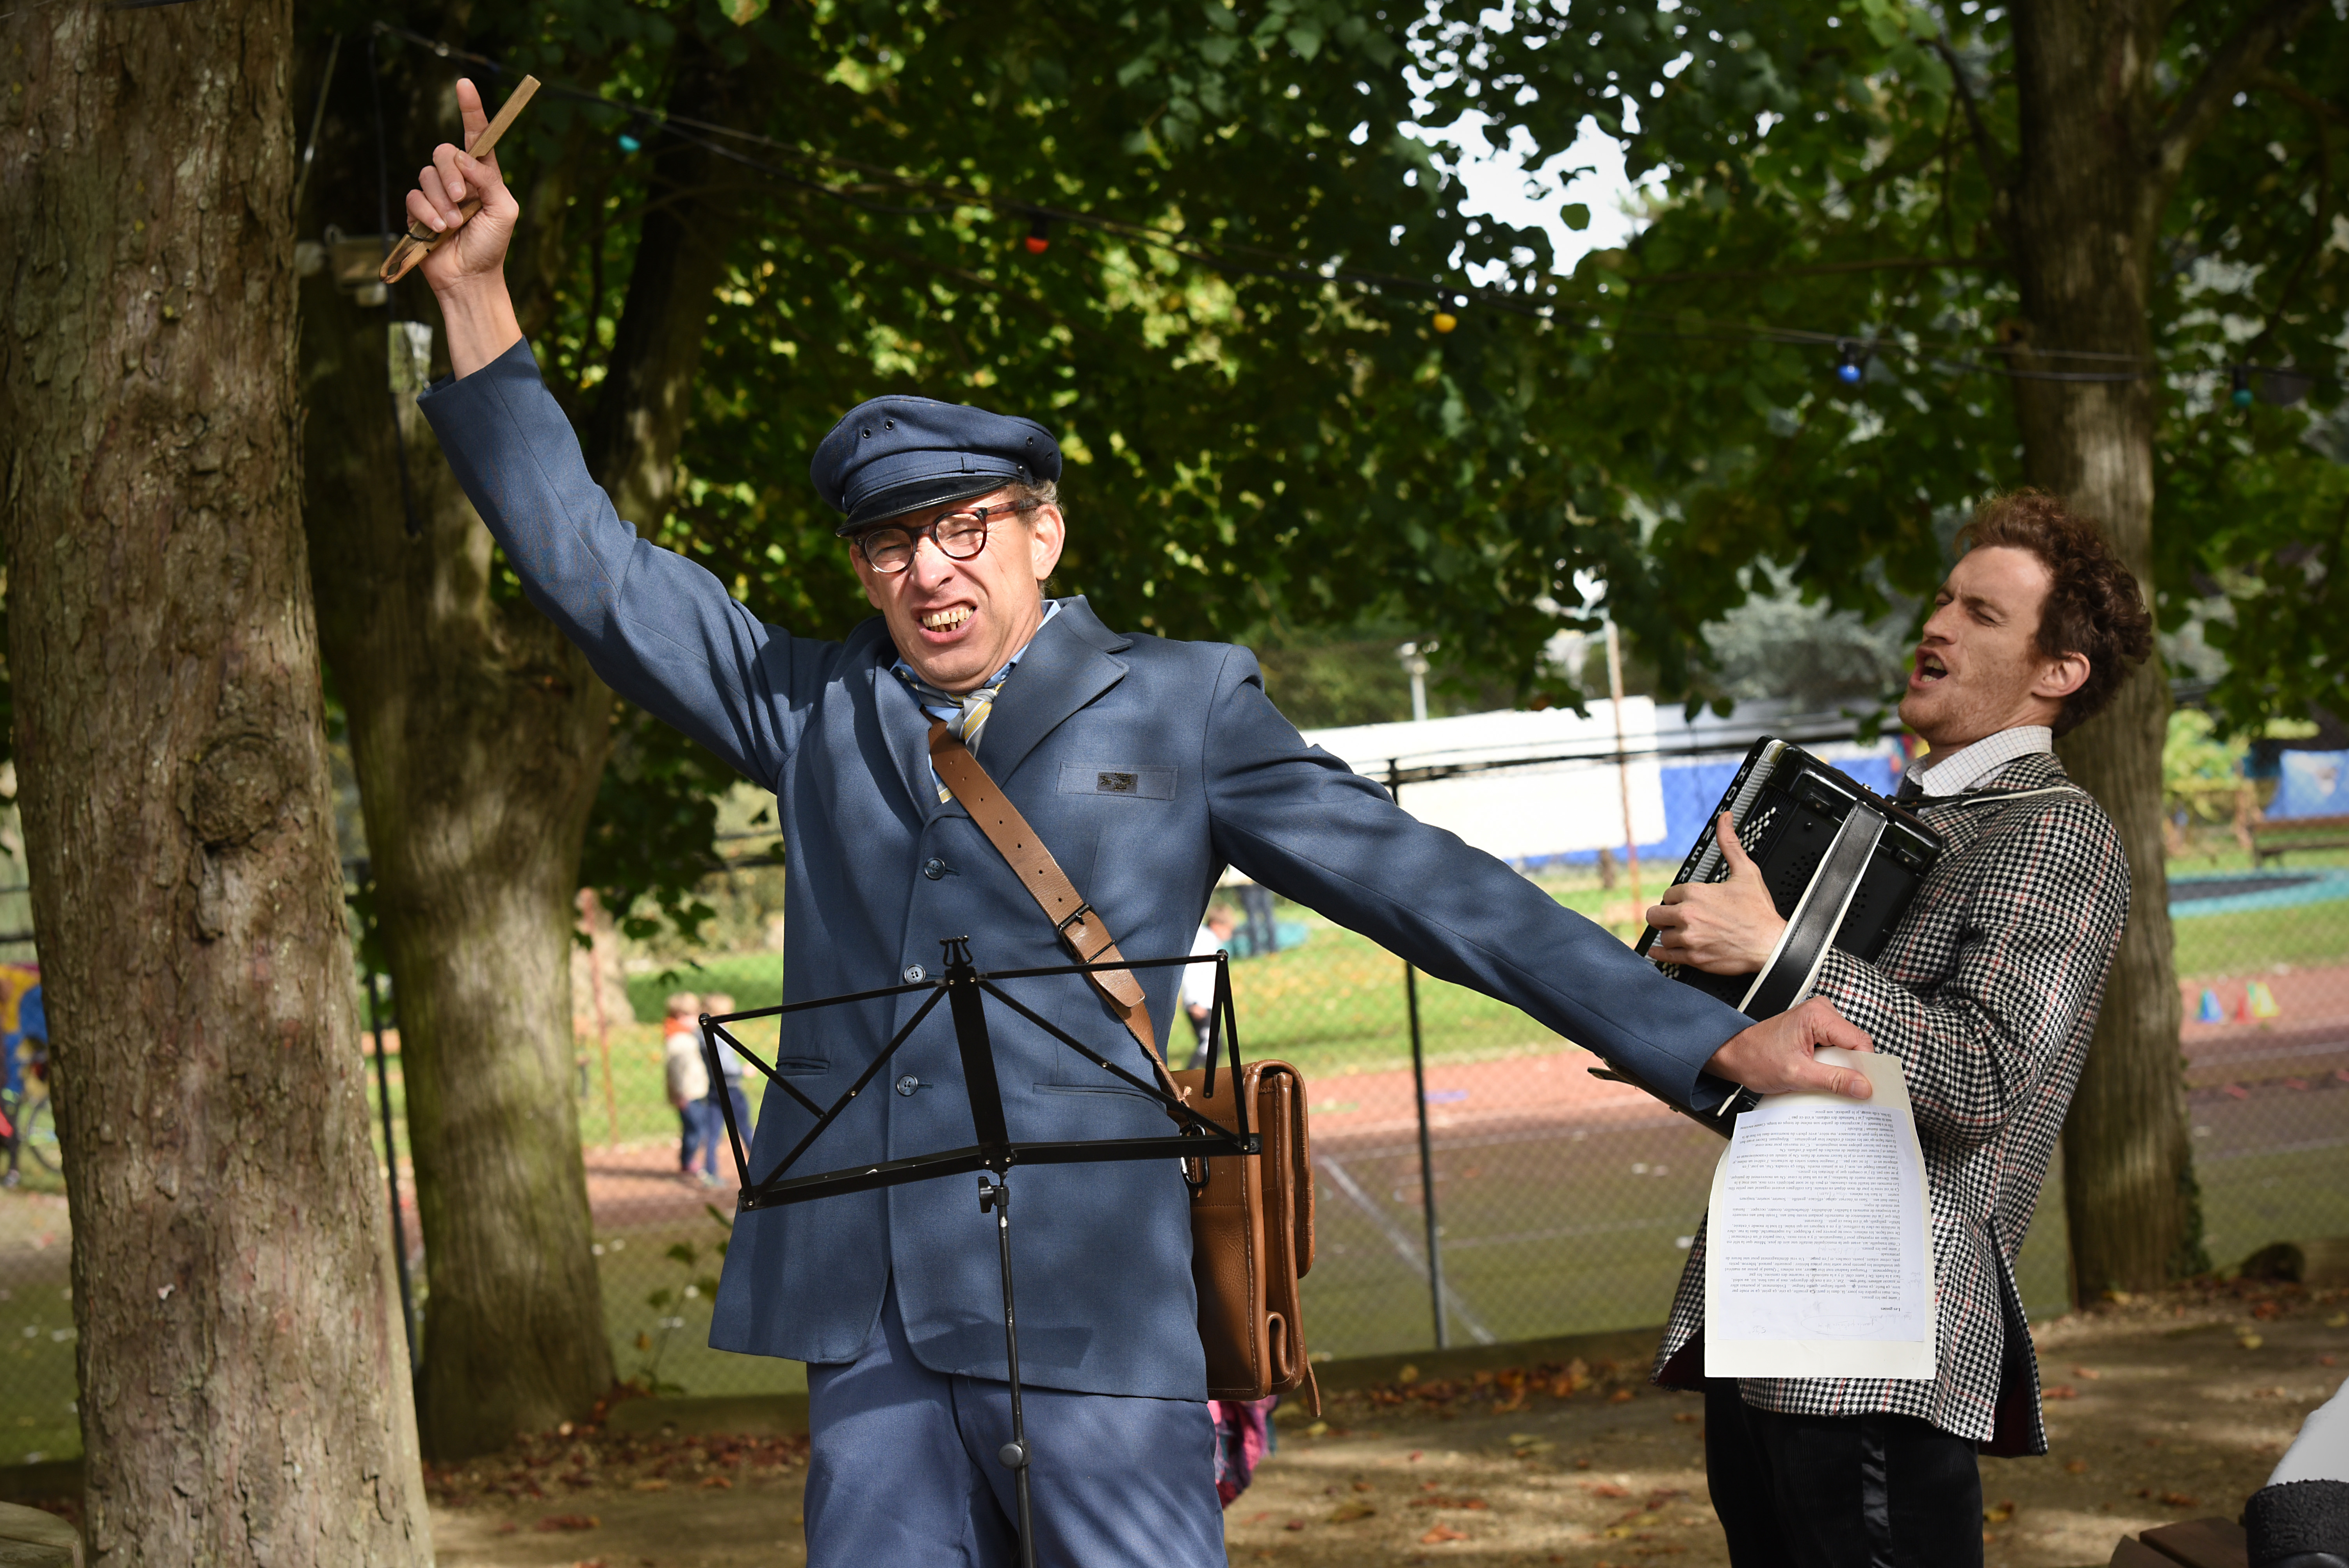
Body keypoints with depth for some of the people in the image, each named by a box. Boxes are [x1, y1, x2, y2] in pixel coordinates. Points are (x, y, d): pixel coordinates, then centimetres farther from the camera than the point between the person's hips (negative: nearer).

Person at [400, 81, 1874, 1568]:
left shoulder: (1181, 707, 9)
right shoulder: (815, 710, 17)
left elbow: (1429, 887, 6)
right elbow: (591, 569, 18)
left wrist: (1712, 1043, 1)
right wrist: (478, 296, 11)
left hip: (1089, 1309, -3)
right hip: (870, 1323, 3)